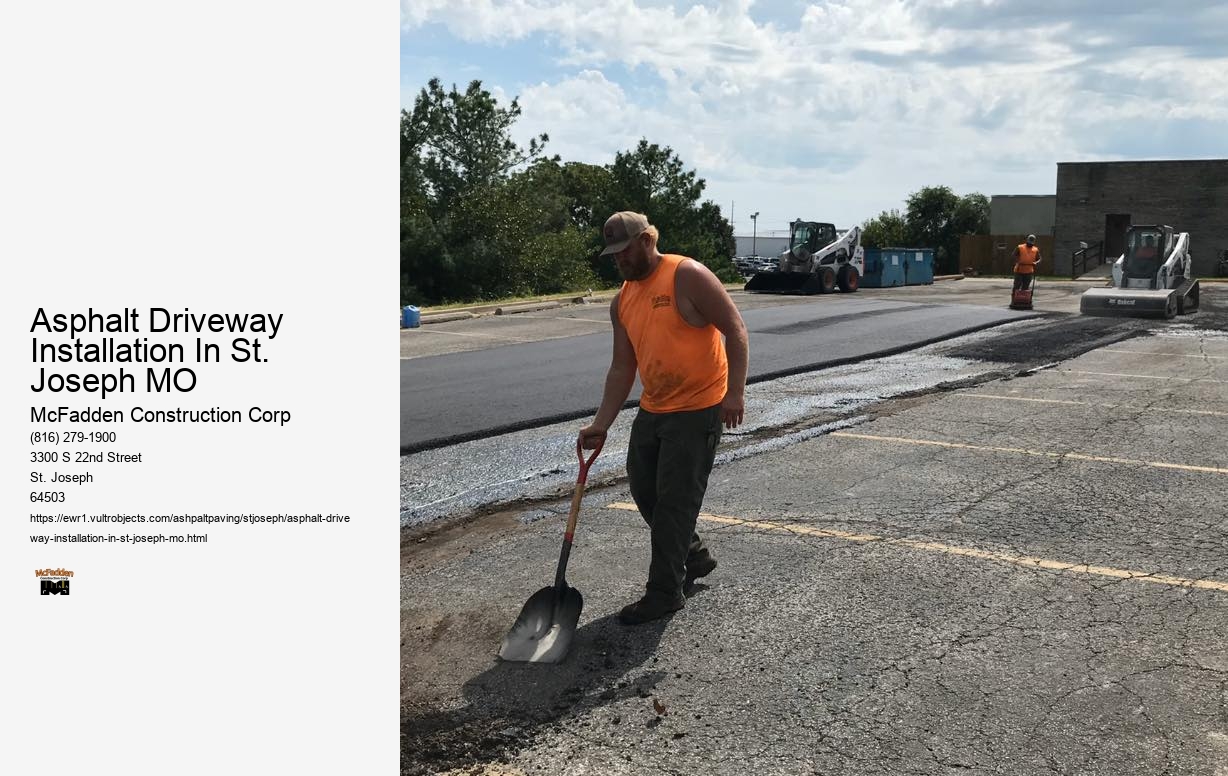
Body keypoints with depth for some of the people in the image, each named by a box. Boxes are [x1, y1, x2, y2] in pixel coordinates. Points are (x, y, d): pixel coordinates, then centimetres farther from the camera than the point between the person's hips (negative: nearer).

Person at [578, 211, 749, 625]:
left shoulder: (687, 276, -14)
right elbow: (622, 368, 10)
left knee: (675, 500, -4)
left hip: (697, 409, -8)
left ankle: (665, 591, 8)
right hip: (652, 409, 8)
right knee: (644, 490, 14)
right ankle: (693, 556, 35)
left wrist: (735, 390, -23)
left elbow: (734, 328, -15)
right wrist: (601, 424, 3)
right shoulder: (622, 301, 9)